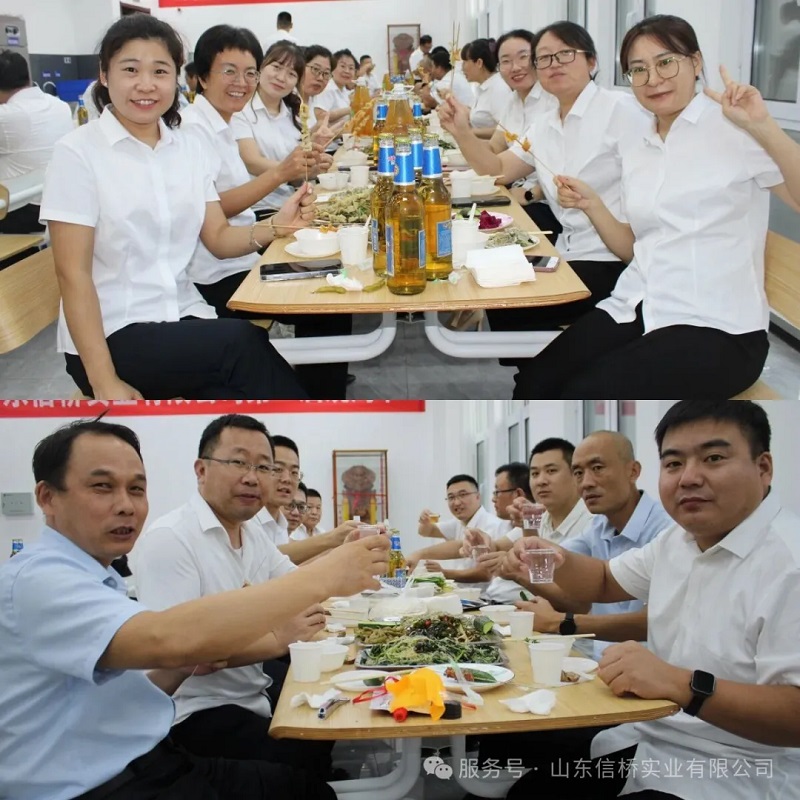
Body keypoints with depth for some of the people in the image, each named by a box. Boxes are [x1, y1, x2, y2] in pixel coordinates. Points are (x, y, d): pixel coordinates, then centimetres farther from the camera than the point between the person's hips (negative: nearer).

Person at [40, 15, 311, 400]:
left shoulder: (189, 146, 8)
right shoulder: (77, 152, -9)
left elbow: (218, 239, 9)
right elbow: (73, 273, -13)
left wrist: (275, 227, -12)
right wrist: (104, 382, -19)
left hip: (184, 317, 4)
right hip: (112, 332, -4)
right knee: (243, 341, -25)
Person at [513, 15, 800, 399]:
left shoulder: (733, 125, -5)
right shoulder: (634, 151, 15)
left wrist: (763, 127, -26)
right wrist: (591, 205, 4)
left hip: (717, 326, -6)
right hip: (636, 309, 6)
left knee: (584, 397, -23)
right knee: (534, 384, -15)